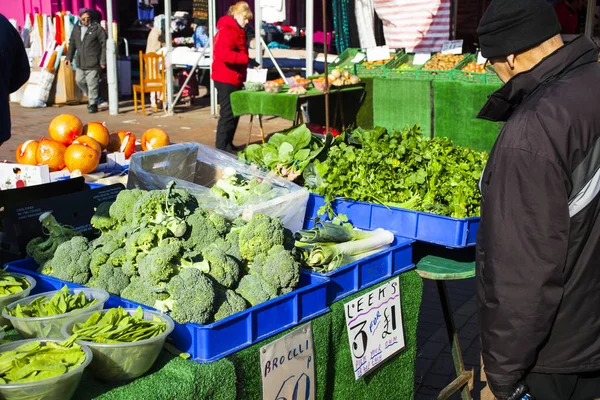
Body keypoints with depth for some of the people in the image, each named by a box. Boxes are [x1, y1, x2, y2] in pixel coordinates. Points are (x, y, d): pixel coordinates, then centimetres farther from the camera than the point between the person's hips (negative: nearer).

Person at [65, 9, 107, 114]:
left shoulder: (97, 28, -8)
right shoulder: (76, 28, 10)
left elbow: (104, 45, -8)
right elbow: (72, 43, 21)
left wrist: (103, 61, -11)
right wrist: (69, 57, 15)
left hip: (93, 63, -6)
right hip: (80, 63, 6)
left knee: (92, 84, -5)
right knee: (79, 80, 13)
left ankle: (93, 104, 5)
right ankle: (90, 97, 34)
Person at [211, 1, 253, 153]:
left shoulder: (236, 30, 18)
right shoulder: (227, 31, -15)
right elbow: (224, 54, -28)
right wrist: (245, 58, -25)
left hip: (234, 78, 10)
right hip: (226, 79, -10)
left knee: (234, 112, 14)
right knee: (228, 113, -7)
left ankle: (228, 145, 23)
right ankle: (222, 147, -1)